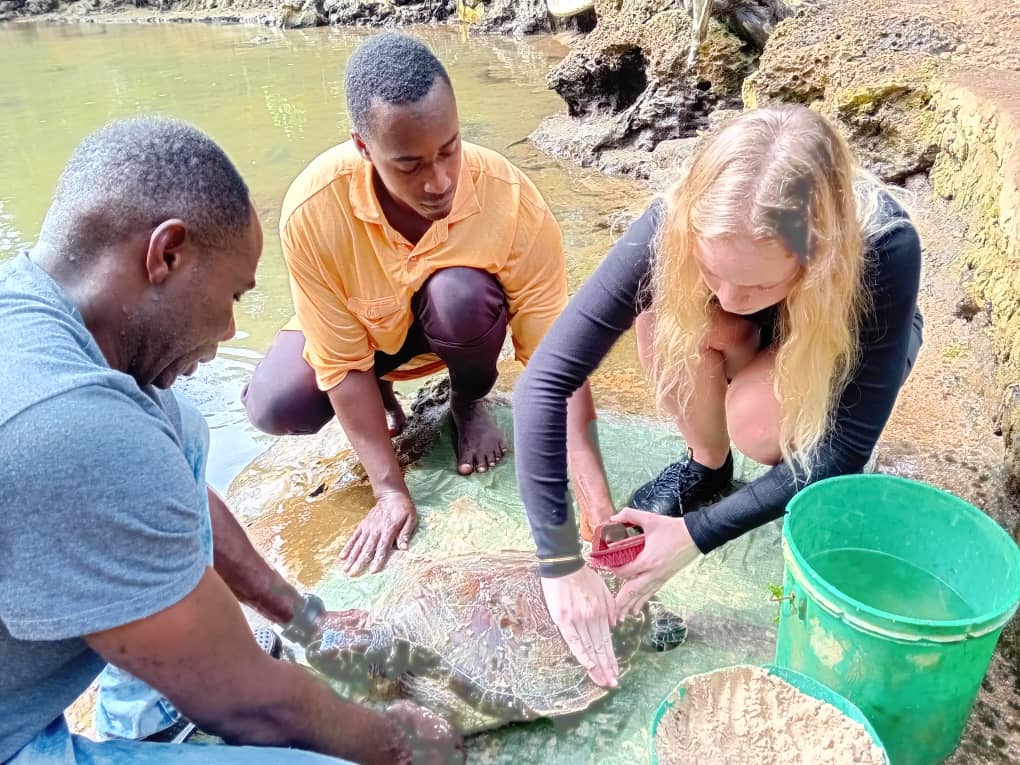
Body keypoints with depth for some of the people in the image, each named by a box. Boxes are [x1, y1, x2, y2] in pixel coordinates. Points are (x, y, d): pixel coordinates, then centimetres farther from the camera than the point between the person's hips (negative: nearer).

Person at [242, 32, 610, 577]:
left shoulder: (512, 201, -35)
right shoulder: (312, 210, -34)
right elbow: (343, 362, -25)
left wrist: (601, 512, -39)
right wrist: (390, 490, -27)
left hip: (458, 322, 0)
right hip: (363, 329, 1)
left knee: (462, 293, -36)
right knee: (275, 407, -25)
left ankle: (469, 403, -2)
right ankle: (381, 398, 9)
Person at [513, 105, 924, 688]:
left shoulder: (885, 247, -39)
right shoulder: (675, 225, -37)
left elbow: (848, 443, -32)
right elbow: (547, 381, -38)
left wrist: (698, 535, -35)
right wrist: (562, 561, -40)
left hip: (850, 340, -1)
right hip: (749, 340, 2)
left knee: (760, 424, -34)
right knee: (665, 317, -32)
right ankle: (707, 466, -5)